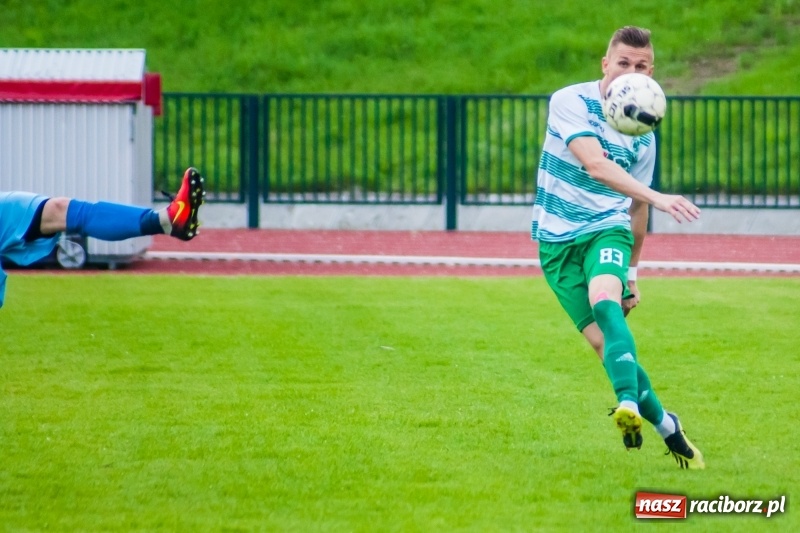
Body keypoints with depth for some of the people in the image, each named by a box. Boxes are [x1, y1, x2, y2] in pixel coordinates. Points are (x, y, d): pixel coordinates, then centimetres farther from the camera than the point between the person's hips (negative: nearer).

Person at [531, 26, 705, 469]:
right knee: (604, 342, -8)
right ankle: (667, 428, 8)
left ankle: (628, 402, -49)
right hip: (558, 239, -1)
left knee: (606, 301, -31)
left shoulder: (642, 134, 4)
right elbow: (595, 166, -27)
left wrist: (632, 272, 23)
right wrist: (657, 198, -39)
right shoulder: (570, 102, -12)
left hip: (609, 229, 1)